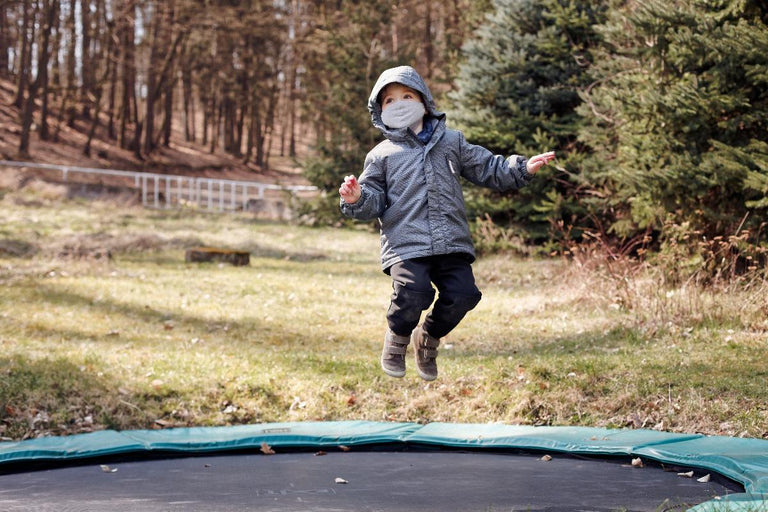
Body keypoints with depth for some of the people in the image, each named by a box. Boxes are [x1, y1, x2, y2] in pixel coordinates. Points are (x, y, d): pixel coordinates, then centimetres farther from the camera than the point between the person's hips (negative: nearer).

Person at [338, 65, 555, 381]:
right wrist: (357, 199, -13)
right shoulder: (381, 156, 12)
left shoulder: (451, 142, 18)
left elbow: (488, 168, 21)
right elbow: (374, 204, 9)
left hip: (451, 243, 3)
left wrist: (523, 168, 7)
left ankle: (428, 338, 18)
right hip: (405, 244, -3)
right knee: (413, 294, -26)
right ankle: (397, 338, 8)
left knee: (463, 294, -14)